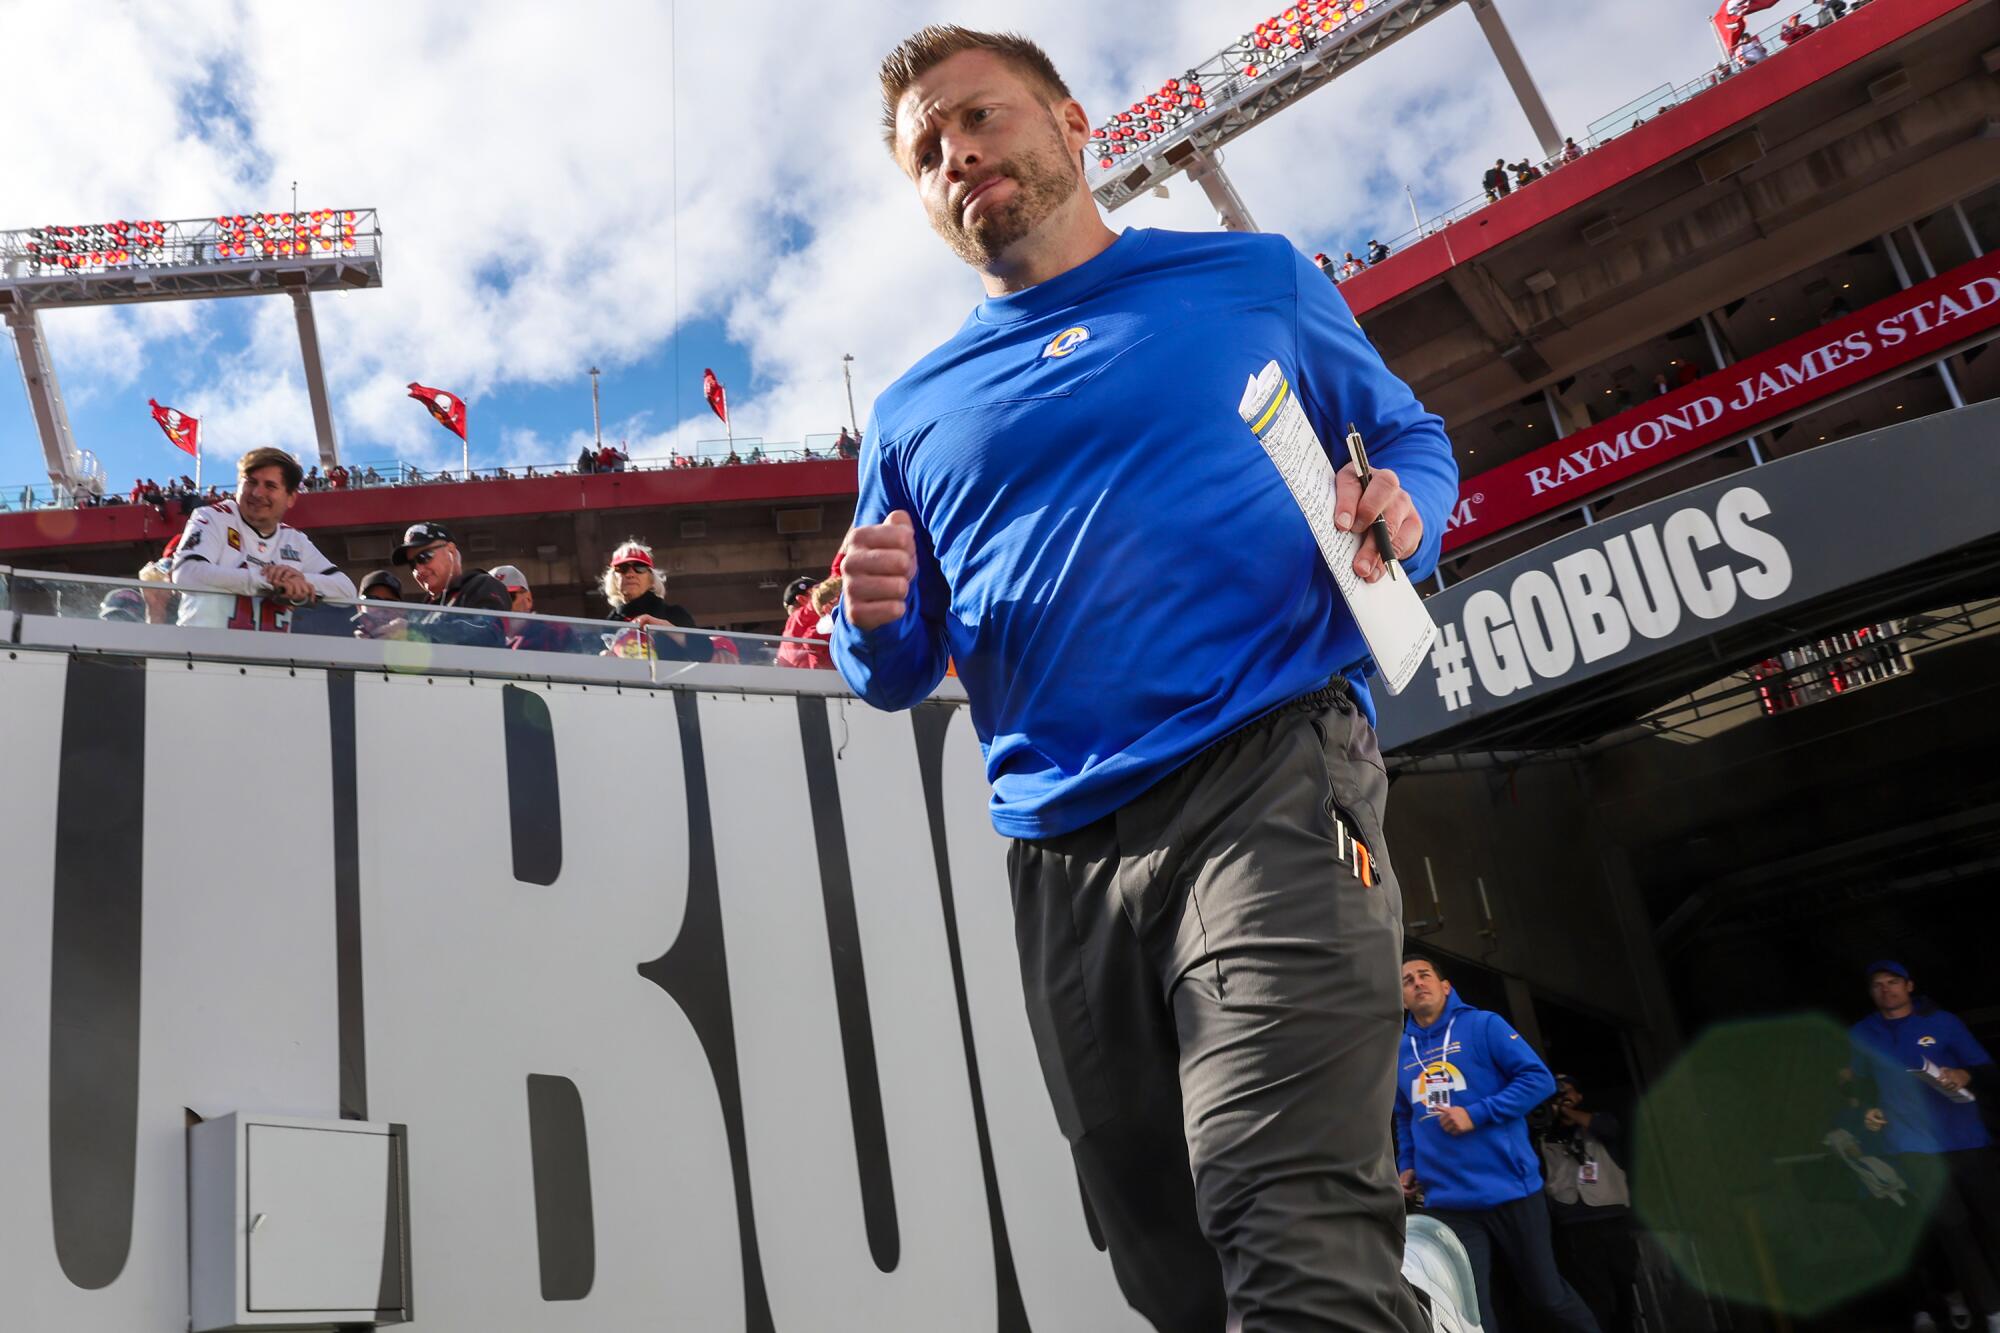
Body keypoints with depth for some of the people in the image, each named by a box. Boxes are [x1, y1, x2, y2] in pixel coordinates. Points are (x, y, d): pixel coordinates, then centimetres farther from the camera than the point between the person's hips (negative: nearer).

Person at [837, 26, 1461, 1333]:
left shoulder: (1254, 279, 14)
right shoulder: (912, 413, 20)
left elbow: (1413, 437, 19)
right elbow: (895, 679, 21)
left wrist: (1403, 511, -5)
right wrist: (874, 622, -3)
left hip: (1267, 782, -4)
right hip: (1061, 856, 4)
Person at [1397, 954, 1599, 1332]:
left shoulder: (1483, 1025, -2)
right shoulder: (1399, 1053, 12)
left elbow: (1539, 1079, -9)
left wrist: (1477, 1115, -16)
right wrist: (1407, 1165, 12)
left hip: (1509, 1191, -3)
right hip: (1446, 1202, 3)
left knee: (1548, 1298, 9)